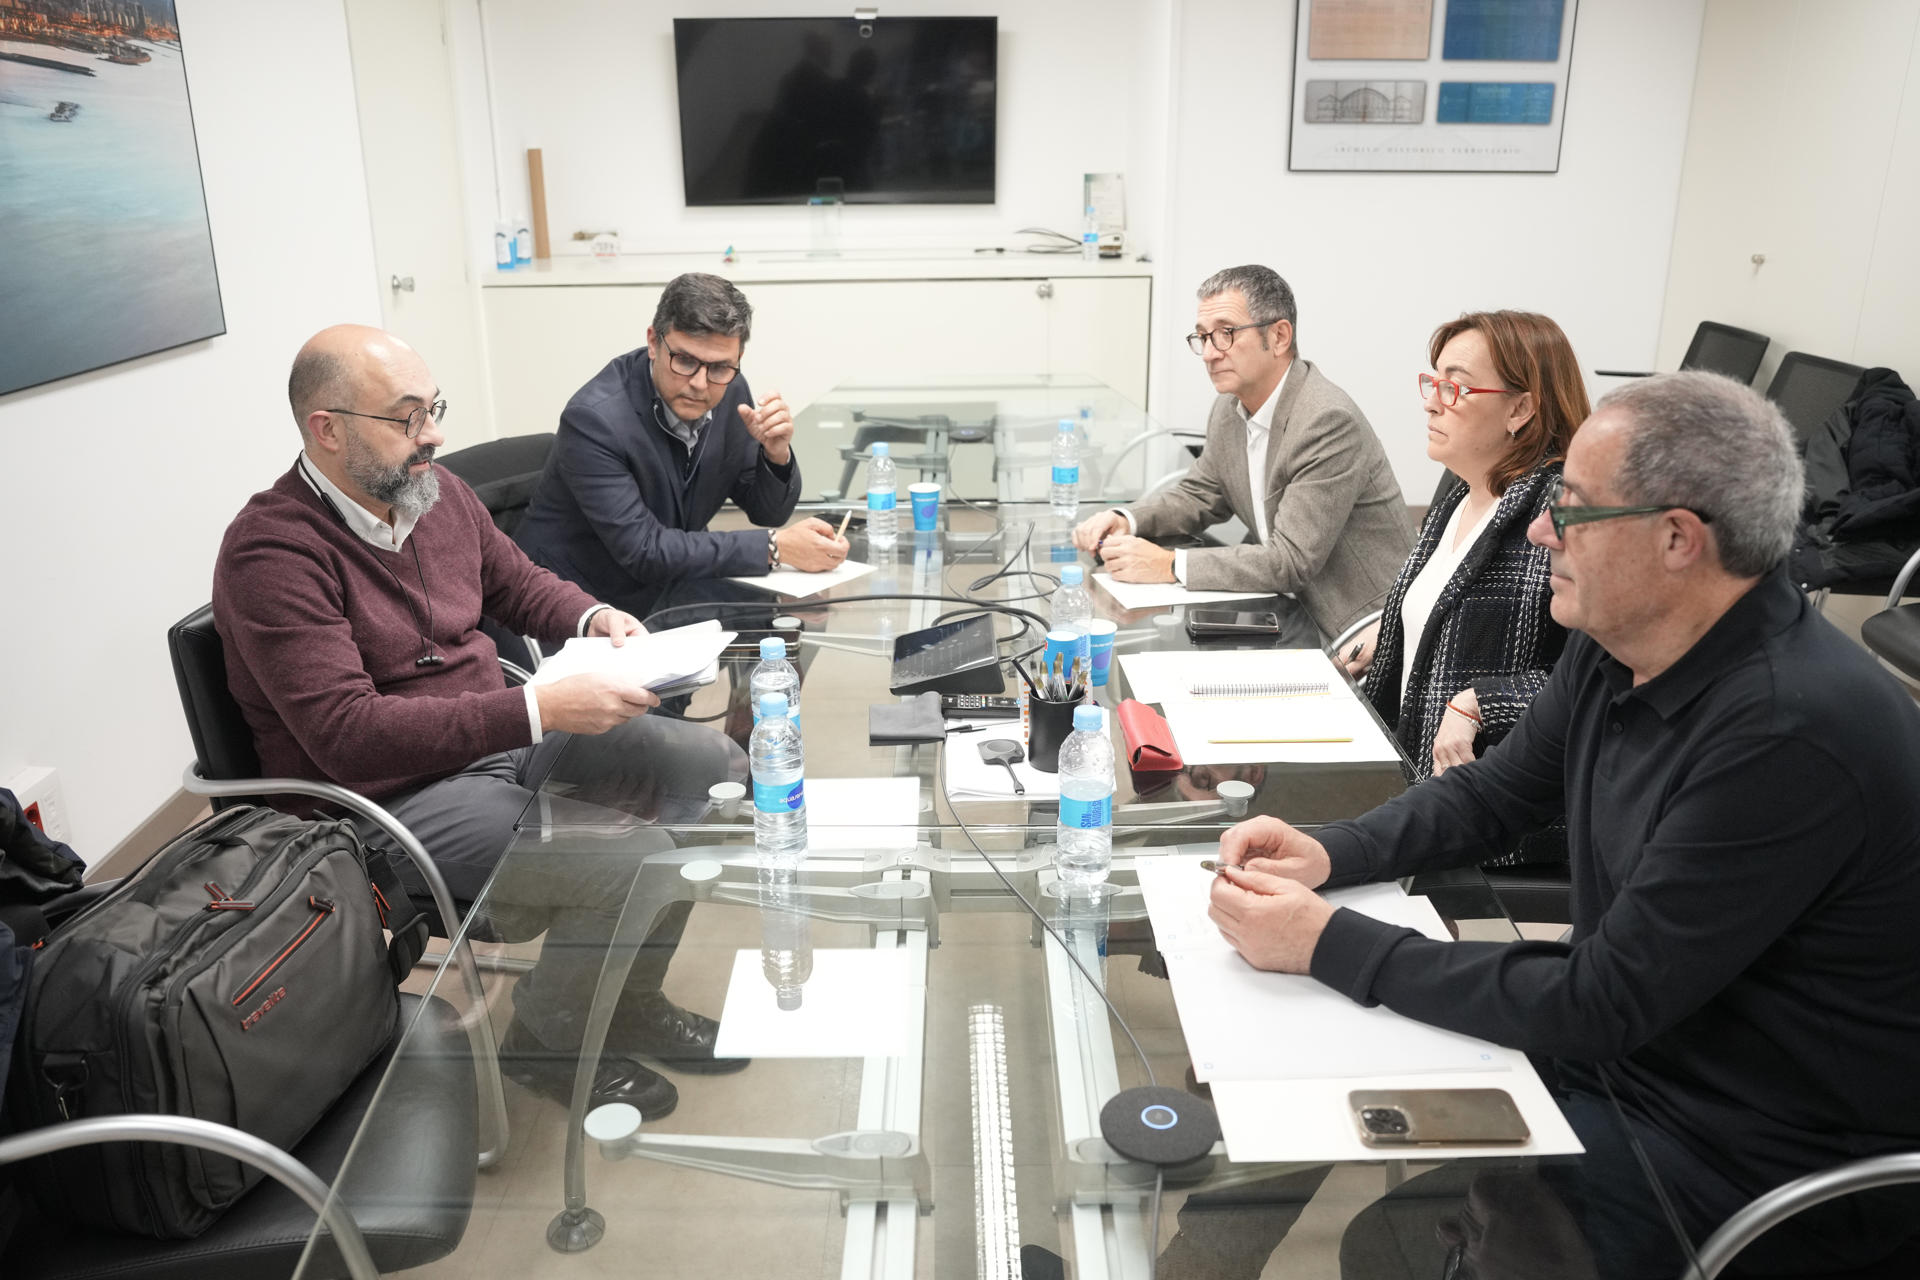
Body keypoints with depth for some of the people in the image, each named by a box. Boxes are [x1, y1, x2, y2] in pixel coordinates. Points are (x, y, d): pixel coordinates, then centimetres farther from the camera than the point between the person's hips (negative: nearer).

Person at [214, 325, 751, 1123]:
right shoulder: (271, 553, -19)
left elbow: (518, 583, 22)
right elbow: (348, 735, -27)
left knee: (712, 765, -2)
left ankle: (626, 1002, 15)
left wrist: (594, 617, -1)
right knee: (628, 864, -26)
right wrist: (541, 710, -32)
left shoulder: (436, 492, 4)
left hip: (501, 738, 8)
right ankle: (546, 1037, 7)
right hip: (388, 797, -8)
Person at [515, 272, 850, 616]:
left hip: (665, 592, 7)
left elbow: (767, 512, 2)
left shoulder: (730, 393, -7)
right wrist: (775, 547, -30)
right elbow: (643, 550, -28)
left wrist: (776, 454, -20)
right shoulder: (594, 419, -25)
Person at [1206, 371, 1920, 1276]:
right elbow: (1490, 796, 10)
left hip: (1760, 1158, -7)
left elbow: (1603, 1003, -28)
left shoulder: (1794, 734, -30)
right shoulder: (1617, 644, -3)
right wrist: (1327, 854, -7)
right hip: (1619, 1041, 8)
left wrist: (1329, 944, -26)